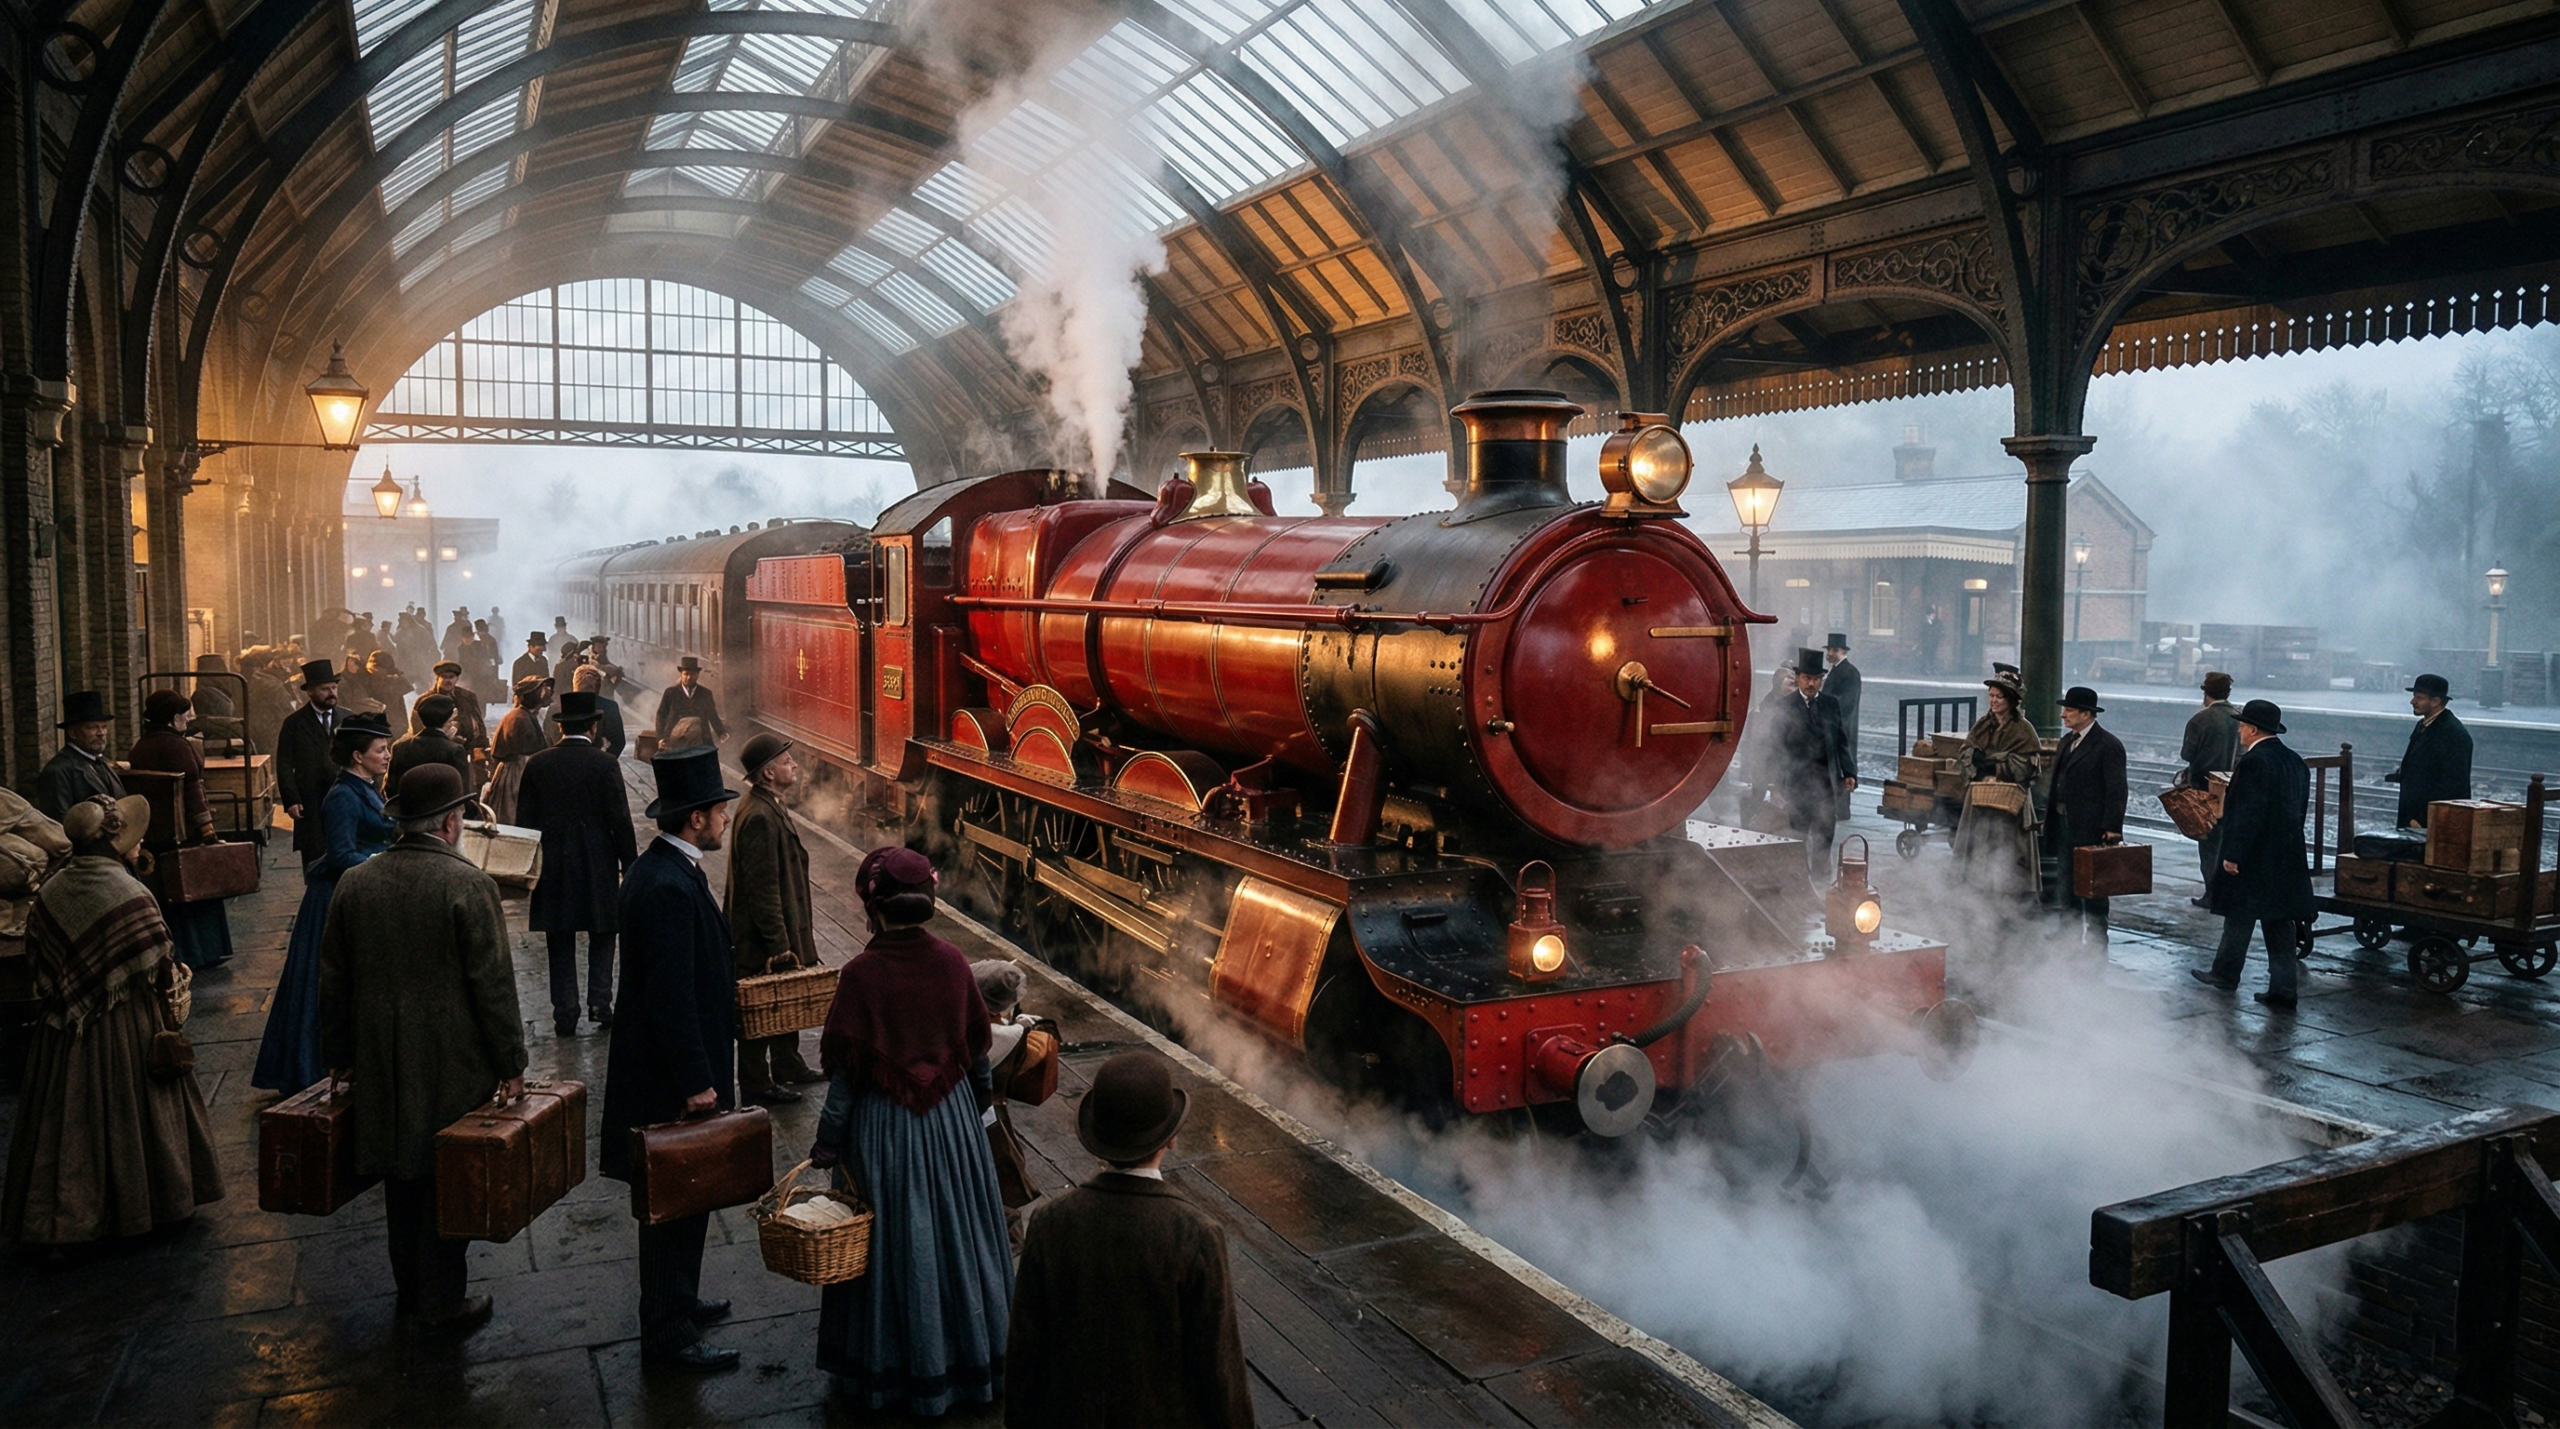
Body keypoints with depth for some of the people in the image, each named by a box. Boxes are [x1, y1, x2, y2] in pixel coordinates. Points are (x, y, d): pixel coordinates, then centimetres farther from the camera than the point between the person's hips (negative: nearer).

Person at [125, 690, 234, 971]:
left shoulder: (137, 749, 9)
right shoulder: (178, 746, -15)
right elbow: (192, 788, -18)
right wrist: (207, 827, -17)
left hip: (149, 834, 7)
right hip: (182, 832, -7)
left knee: (163, 895, 13)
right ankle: (204, 953, 7)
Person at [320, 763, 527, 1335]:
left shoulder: (354, 883, 1)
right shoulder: (468, 884, -16)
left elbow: (333, 981, 8)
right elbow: (493, 983, -14)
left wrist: (339, 1054, 19)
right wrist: (510, 1063, -6)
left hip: (381, 1066, 5)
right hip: (452, 1065, -5)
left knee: (402, 1178, 18)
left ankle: (409, 1290, 32)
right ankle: (442, 1304, 15)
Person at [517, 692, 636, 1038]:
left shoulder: (537, 764, 1)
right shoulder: (604, 763, -8)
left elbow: (524, 819, 4)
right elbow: (620, 820, -9)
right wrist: (630, 864, -1)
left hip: (552, 866, 2)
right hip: (597, 864, -2)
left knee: (561, 943, 8)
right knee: (602, 934, 13)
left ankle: (565, 1012, 9)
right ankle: (600, 1000, 3)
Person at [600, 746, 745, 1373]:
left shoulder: (660, 868, 5)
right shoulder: (670, 887, -27)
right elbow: (671, 997, -26)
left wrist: (722, 991, 15)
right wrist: (696, 1082, -22)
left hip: (670, 1060, 10)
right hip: (671, 1073, -10)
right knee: (677, 1200, 3)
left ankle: (677, 1302, 38)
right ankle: (668, 1337, 16)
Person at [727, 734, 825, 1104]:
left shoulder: (771, 807, 8)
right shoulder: (759, 817, -25)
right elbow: (763, 888, -25)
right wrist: (778, 944, -22)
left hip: (783, 927, 10)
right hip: (760, 938, -10)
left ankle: (788, 1067, 35)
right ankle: (756, 1085, 16)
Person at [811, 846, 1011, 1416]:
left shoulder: (862, 973, -18)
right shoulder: (952, 962, -7)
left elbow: (845, 1073, -14)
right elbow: (978, 1050, 3)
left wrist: (827, 1145, -3)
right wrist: (981, 1100, 22)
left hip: (882, 1128, -3)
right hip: (953, 1123, 3)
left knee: (893, 1247, 11)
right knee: (955, 1235, 18)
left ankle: (888, 1371, 27)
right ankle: (974, 1357, 33)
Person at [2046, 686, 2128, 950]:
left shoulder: (2108, 745, -13)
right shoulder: (2067, 740, 13)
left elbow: (2116, 790, -16)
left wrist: (2112, 828, -20)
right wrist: (2049, 816, 13)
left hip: (2090, 829, -9)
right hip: (2064, 827, 9)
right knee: (2066, 888, 16)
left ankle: (2096, 946, 9)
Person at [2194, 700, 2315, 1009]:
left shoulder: (2253, 762, -18)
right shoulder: (2295, 762, 9)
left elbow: (2247, 813, -22)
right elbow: (2300, 809, 15)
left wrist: (2233, 854, -18)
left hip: (2253, 858, -8)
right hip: (2287, 858, 8)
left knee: (2239, 919, 7)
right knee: (2280, 923, 9)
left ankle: (2226, 975, 21)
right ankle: (2284, 988, 9)